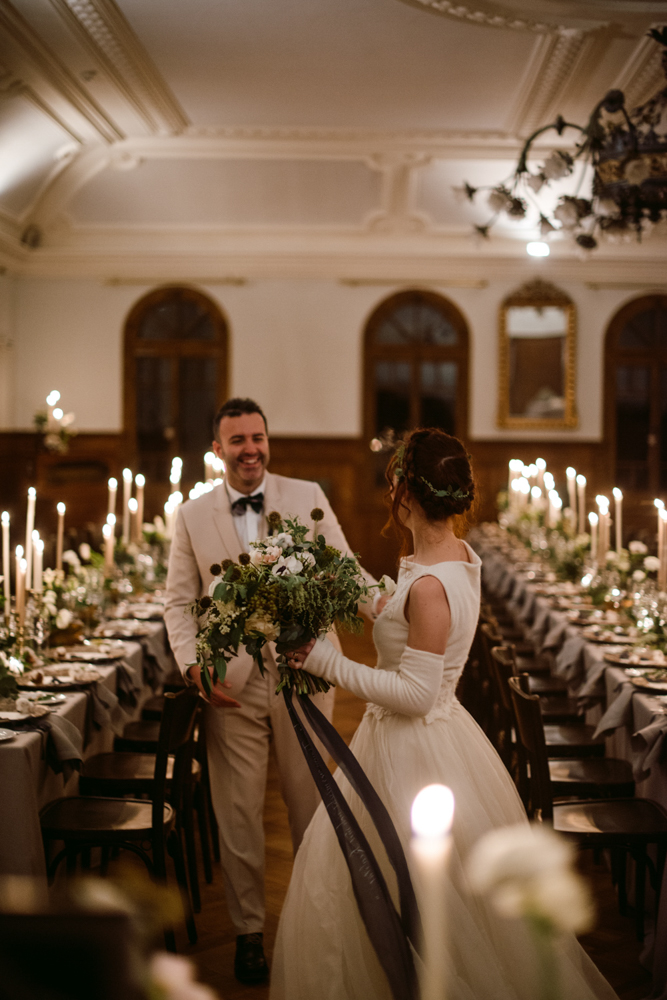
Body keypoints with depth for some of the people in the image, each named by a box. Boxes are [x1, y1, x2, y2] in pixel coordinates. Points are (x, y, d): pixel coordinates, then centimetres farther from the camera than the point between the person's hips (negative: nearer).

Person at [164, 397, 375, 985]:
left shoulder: (308, 497, 2)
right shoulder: (193, 516, 4)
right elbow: (180, 602, 6)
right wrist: (194, 667, -9)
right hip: (231, 683, 0)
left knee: (311, 803, 10)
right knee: (238, 812, 7)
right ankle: (249, 931, 23)